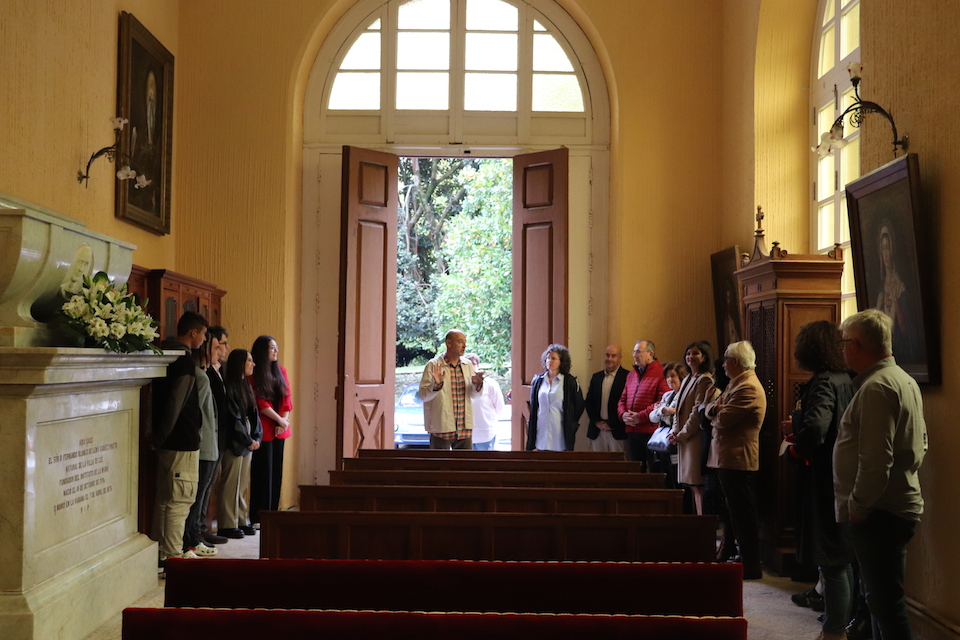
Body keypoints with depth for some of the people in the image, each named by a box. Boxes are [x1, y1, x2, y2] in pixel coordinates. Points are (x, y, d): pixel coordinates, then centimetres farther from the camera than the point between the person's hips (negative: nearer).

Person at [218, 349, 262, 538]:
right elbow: (233, 417, -15)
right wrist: (248, 440, -11)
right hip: (234, 442, -8)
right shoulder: (229, 387, -11)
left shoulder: (246, 387, 16)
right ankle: (227, 525, 3)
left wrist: (256, 437, 0)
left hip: (248, 442, 8)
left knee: (243, 484, 11)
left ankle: (241, 521, 18)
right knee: (231, 484, -3)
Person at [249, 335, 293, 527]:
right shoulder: (253, 374, -8)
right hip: (263, 430, -6)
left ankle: (272, 513, 15)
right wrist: (279, 420, -9)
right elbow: (260, 403, -11)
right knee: (263, 472, -3)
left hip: (280, 430, 6)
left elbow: (287, 398, 7)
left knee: (276, 471, 8)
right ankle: (257, 517, 4)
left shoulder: (280, 371, 12)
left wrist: (284, 421, -6)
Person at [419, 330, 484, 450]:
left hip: (465, 428, 5)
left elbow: (475, 396, 11)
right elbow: (423, 395, -9)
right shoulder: (433, 365, -6)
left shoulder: (468, 365, 10)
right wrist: (436, 385, -26)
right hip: (441, 427, -5)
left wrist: (477, 384, -9)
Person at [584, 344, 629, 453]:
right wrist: (597, 421, 0)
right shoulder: (596, 377, 15)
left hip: (617, 432, -5)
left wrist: (611, 424, -10)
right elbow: (588, 402, 14)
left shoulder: (627, 377, -4)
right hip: (597, 432, 5)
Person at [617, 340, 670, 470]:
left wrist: (641, 417, -16)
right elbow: (623, 400, 21)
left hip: (651, 431, -7)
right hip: (632, 431, 7)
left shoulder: (661, 374, -6)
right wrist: (623, 414, 0)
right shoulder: (631, 375, 19)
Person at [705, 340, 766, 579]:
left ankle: (752, 566, 5)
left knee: (743, 514, -3)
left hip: (737, 459, -10)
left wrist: (713, 409, -1)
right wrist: (714, 408, -8)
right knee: (737, 512, 15)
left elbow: (722, 419, -23)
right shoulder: (737, 383, 17)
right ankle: (745, 559, 24)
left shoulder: (748, 387, -18)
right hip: (729, 458, 10)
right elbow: (711, 410, 15)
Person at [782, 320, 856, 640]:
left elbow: (815, 427, -36)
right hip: (841, 478, 9)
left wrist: (796, 449, -17)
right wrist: (798, 429, 14)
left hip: (824, 480, -9)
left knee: (830, 560, -1)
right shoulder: (844, 379, 7)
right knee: (841, 558, 19)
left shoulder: (823, 382, -19)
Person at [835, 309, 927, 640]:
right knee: (884, 596, 19)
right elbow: (919, 444, 21)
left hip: (879, 513, -11)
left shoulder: (876, 387, -18)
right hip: (901, 504, 11)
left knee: (885, 600, -5)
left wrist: (857, 505, -14)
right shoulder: (905, 380, 14)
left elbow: (874, 459, -24)